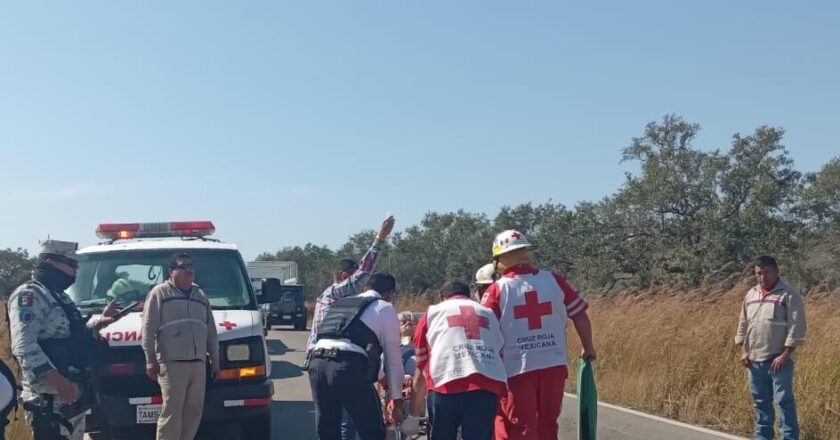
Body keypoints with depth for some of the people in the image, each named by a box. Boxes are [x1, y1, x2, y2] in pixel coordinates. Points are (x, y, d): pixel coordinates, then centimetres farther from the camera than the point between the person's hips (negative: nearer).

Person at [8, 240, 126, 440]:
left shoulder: (60, 296, 21)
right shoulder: (28, 295, -11)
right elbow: (24, 346, -23)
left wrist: (98, 322, 14)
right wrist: (57, 379, -31)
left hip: (73, 393, 10)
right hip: (48, 396, -10)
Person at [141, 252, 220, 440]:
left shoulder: (201, 296, 20)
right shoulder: (160, 293, 3)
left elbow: (211, 332, 23)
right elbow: (148, 329, -3)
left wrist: (215, 361, 20)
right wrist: (151, 359, -9)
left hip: (198, 363, 6)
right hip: (172, 362, -6)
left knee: (193, 412, 6)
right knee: (171, 412, -9)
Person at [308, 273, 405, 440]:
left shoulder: (341, 304, 33)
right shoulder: (385, 308, 15)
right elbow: (393, 357, 14)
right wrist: (397, 400, 22)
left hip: (317, 362, 6)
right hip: (349, 366, -6)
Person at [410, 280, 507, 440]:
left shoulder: (432, 313, 23)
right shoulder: (489, 313, 29)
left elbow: (421, 368, 23)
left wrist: (414, 410, 32)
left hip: (446, 383, -1)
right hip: (488, 384, 2)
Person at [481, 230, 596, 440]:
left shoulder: (497, 290, -6)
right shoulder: (554, 280, 2)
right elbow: (580, 315, 7)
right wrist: (588, 348, 21)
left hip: (517, 369, -3)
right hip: (554, 366, 3)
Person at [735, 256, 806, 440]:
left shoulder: (789, 295, -7)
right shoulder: (750, 295, 12)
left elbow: (796, 327, -12)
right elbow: (743, 325, 17)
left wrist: (785, 355, -16)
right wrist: (743, 351, 8)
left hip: (778, 360, -6)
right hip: (755, 360, 6)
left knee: (784, 401, -4)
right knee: (760, 402, 12)